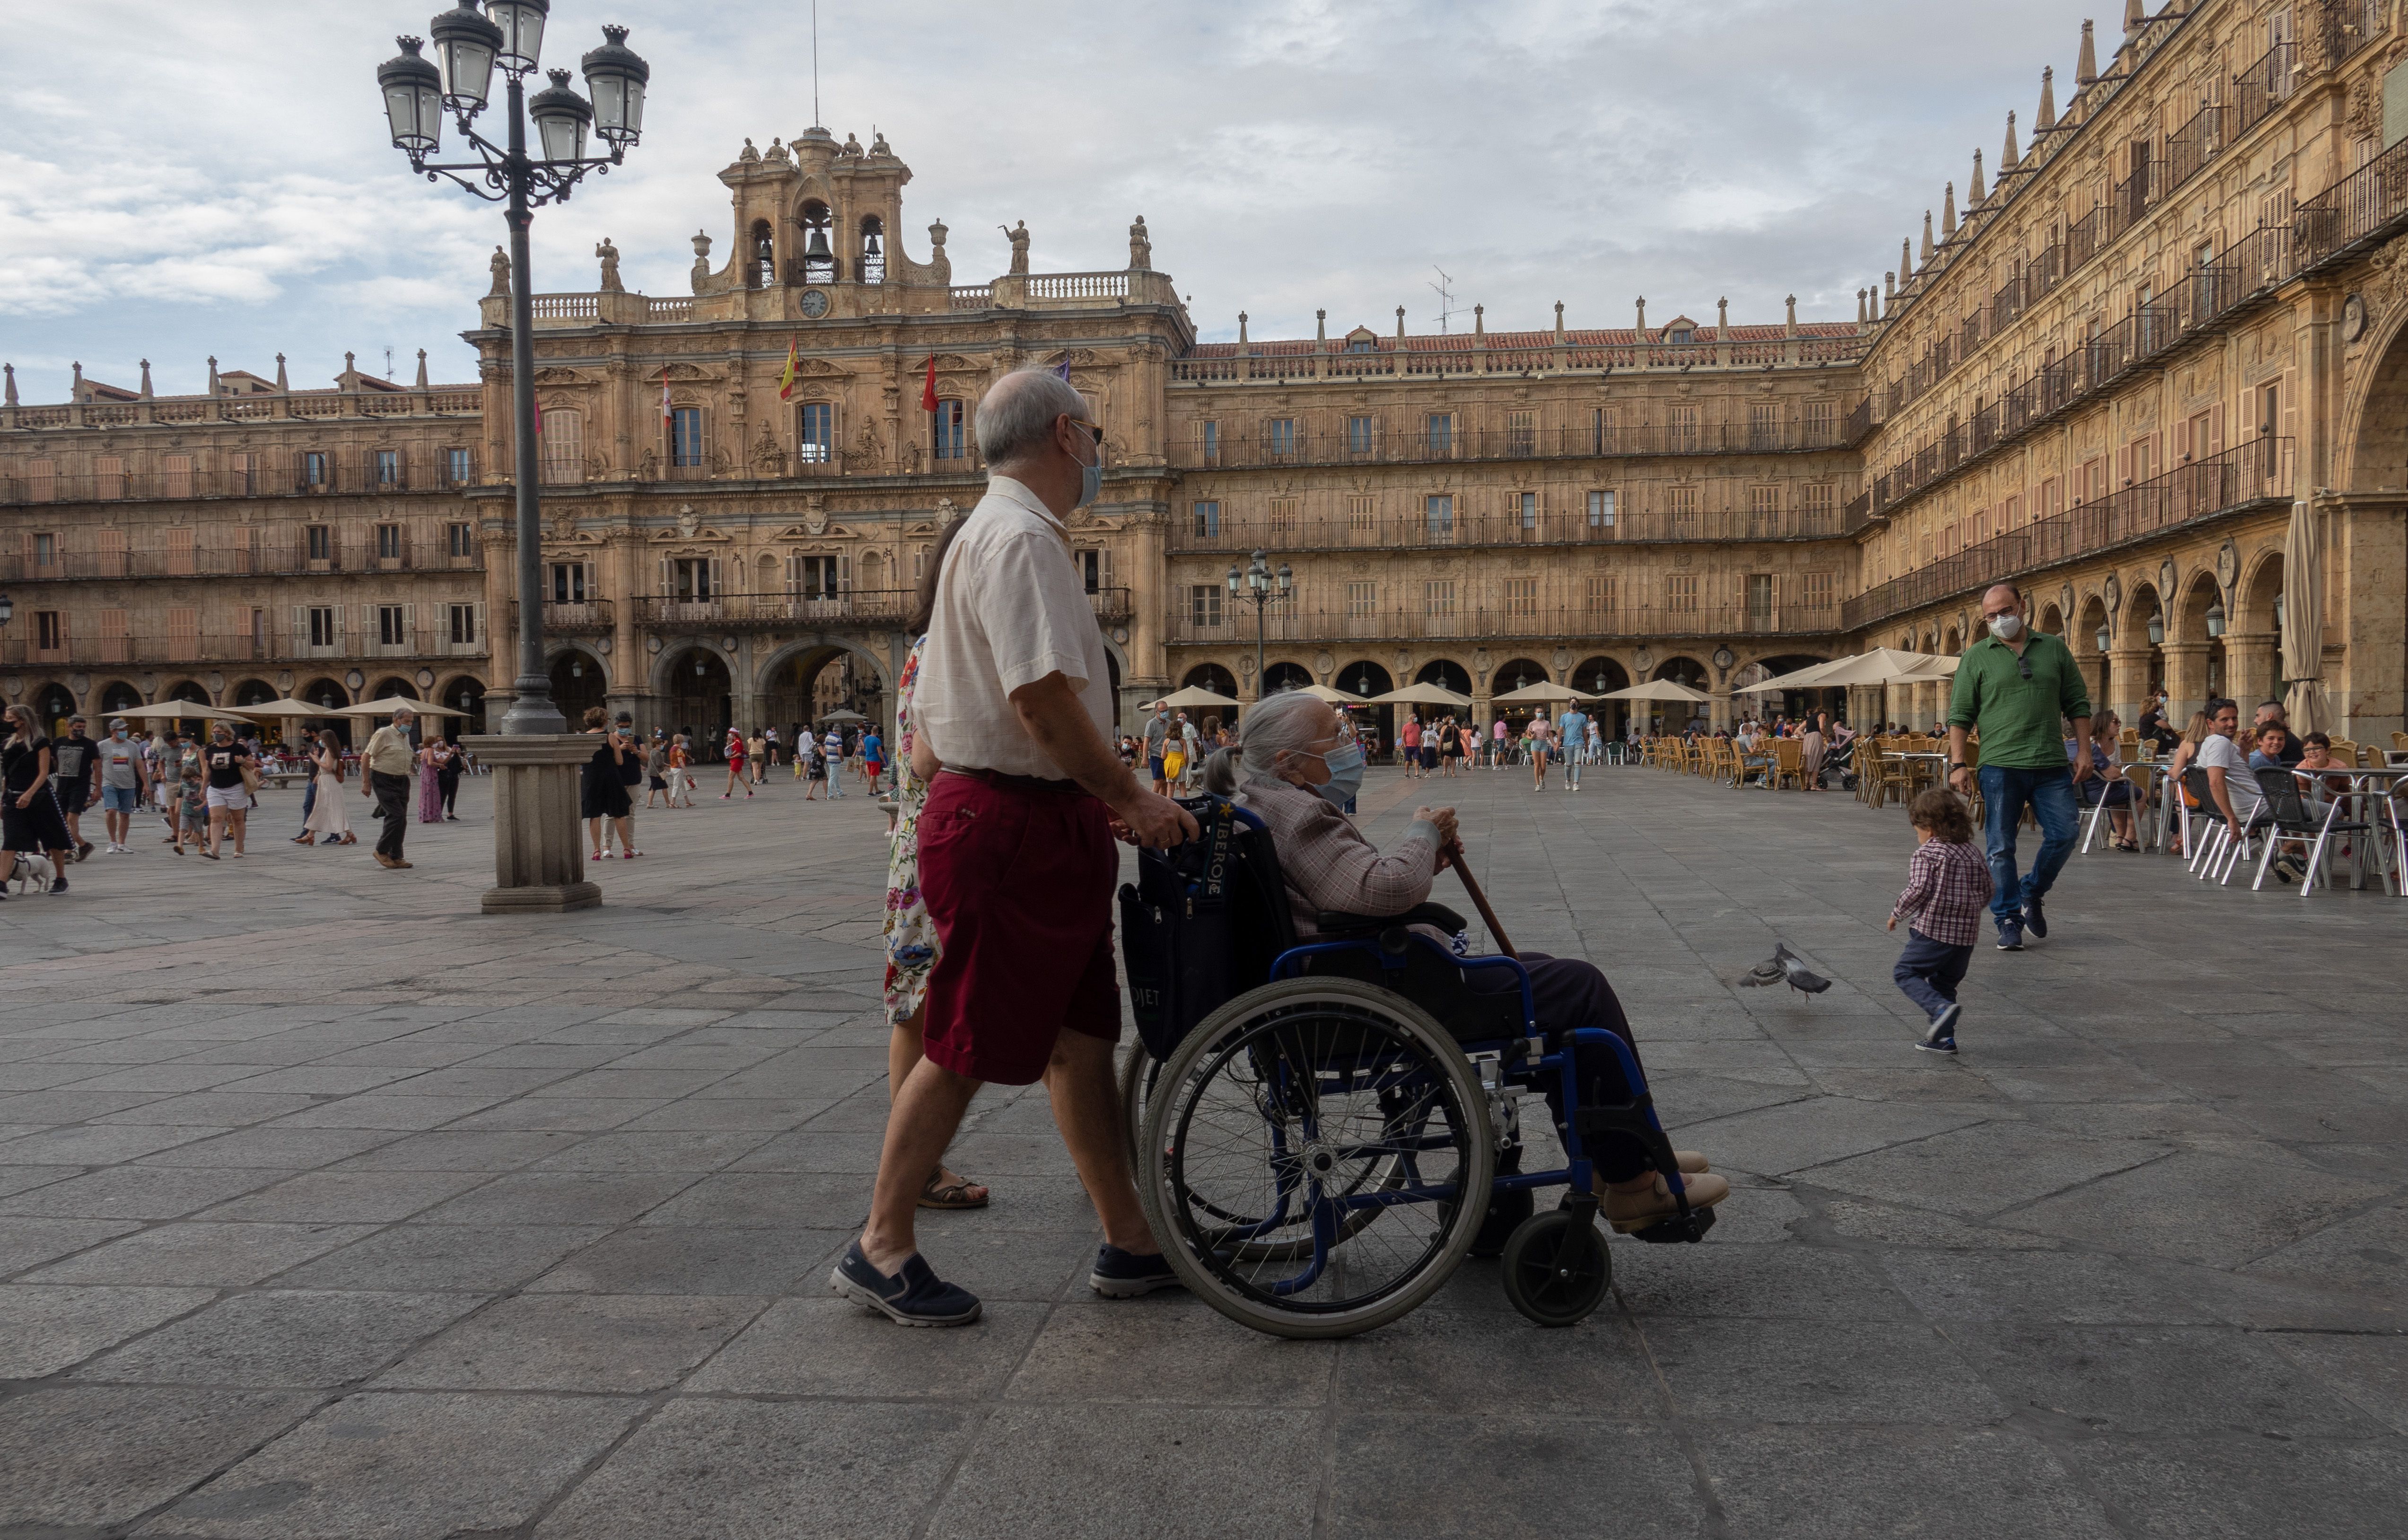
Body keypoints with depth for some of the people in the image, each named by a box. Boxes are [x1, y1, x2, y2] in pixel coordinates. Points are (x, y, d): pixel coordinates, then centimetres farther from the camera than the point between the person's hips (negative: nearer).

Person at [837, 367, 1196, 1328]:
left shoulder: (1001, 532, 19)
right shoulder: (1021, 537, -14)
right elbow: (1044, 701, -24)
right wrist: (1131, 798, -12)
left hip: (1044, 823, 11)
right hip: (1010, 825, -11)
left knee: (1081, 1035, 13)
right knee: (965, 1048, -2)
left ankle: (1129, 1241, 21)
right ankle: (881, 1249, 11)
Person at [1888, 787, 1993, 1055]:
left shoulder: (1926, 854, -9)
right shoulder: (1972, 854, 13)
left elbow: (1918, 891, -18)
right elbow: (1985, 894, 15)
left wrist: (1898, 913, -4)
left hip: (1932, 930, -7)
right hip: (1967, 933, 7)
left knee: (1905, 973, 1)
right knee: (1945, 982, 17)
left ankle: (1941, 1008, -20)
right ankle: (1943, 1037, 15)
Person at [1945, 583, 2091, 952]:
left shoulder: (2055, 649, 10)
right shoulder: (1977, 657, 5)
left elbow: (2078, 704, 14)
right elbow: (1960, 715, 3)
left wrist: (2083, 752, 5)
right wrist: (1958, 764, -5)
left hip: (2052, 765, 2)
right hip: (2000, 765, -2)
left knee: (2064, 835, 0)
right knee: (2001, 847, -1)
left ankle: (2031, 893, 24)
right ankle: (2009, 921, 7)